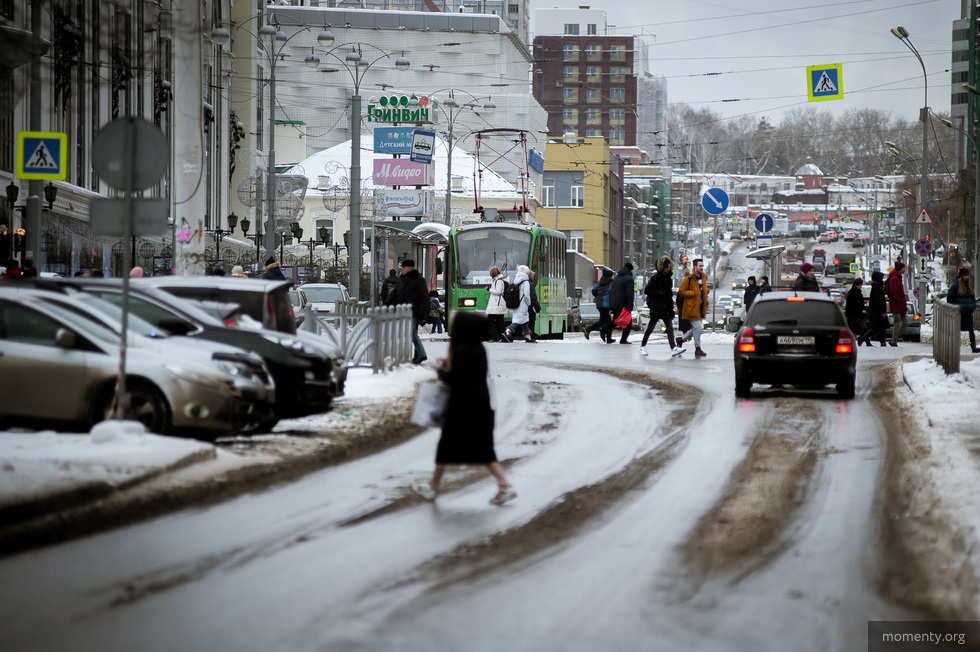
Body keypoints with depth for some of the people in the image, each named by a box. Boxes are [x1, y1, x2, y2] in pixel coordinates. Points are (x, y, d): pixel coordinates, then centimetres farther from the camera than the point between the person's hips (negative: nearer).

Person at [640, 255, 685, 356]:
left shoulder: (668, 277, 11)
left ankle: (673, 348, -12)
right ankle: (642, 346, 18)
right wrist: (659, 293, -17)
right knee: (650, 327, 5)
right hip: (656, 306, -6)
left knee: (670, 327, -5)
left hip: (666, 306, 6)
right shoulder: (655, 277, -10)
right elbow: (647, 291, -11)